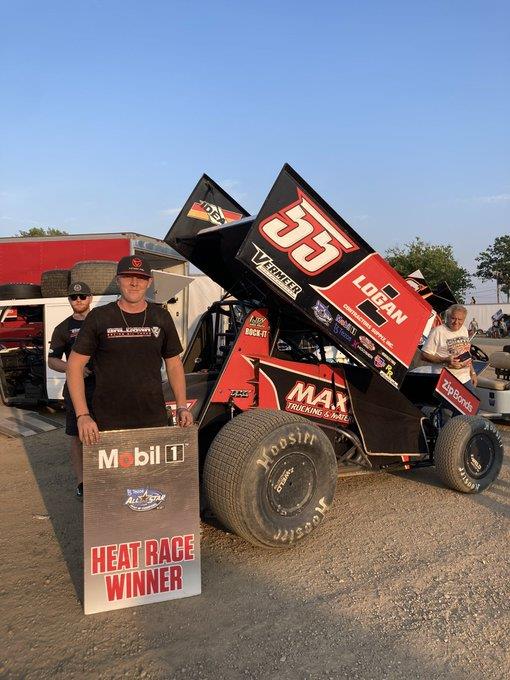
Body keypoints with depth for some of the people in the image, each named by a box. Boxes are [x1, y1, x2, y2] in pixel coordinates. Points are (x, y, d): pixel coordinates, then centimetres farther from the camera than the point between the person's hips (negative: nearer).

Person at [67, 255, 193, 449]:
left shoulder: (161, 317, 6)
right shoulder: (99, 318, -3)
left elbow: (174, 364, 13)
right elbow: (75, 365, -2)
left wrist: (181, 406, 2)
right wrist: (83, 415, -11)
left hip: (155, 419, 3)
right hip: (108, 423, -2)